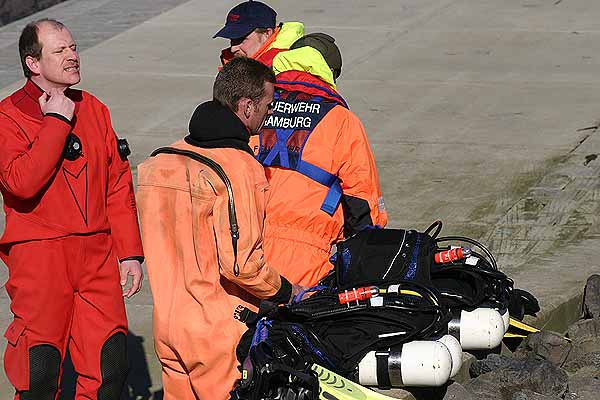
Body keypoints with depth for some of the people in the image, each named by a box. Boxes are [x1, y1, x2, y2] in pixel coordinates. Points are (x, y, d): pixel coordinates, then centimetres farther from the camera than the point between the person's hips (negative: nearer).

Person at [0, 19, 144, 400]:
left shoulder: (93, 109, 13)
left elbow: (118, 186, 16)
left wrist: (130, 252, 11)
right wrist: (56, 121, -16)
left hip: (98, 253, 5)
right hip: (38, 255, -5)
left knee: (111, 365, 1)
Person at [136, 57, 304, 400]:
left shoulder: (160, 161, 8)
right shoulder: (238, 167, -17)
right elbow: (242, 262, -21)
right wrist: (287, 292, -5)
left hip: (167, 323, 8)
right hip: (220, 332, -8)